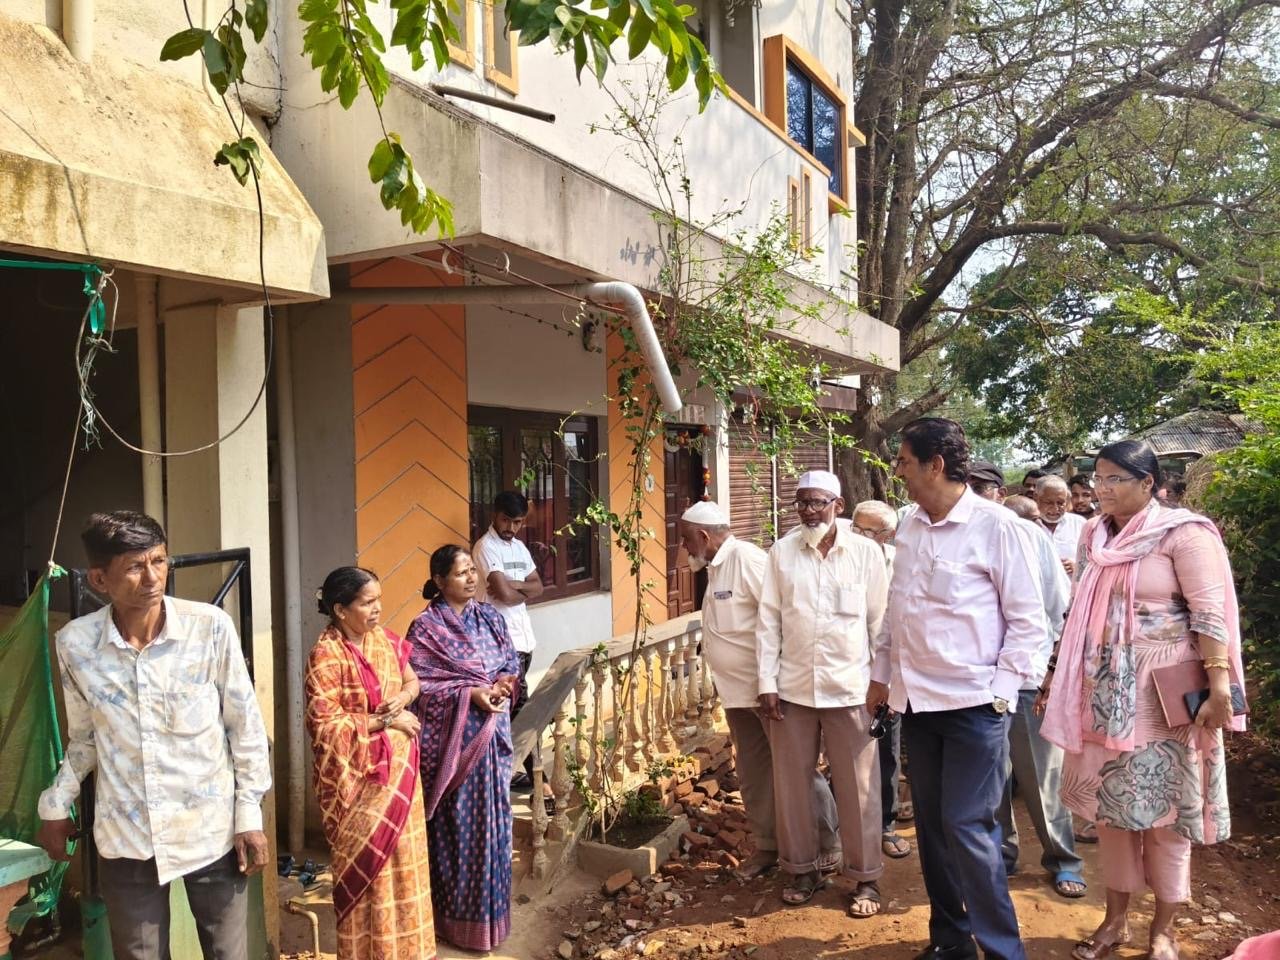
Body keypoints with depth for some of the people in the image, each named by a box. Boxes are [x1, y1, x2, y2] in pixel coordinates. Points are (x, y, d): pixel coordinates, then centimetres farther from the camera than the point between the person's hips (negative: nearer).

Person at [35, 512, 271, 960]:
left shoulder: (210, 627, -13)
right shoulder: (75, 642, -6)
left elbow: (245, 725, -5)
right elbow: (84, 736, 12)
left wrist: (250, 815, -4)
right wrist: (55, 805, 10)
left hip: (211, 829, -1)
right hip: (125, 837, 2)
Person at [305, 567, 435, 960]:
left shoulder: (383, 638, 2)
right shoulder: (326, 655, -18)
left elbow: (411, 679, 12)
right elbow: (325, 725, -21)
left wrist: (403, 698, -10)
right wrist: (385, 721, -19)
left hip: (398, 769, 7)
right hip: (358, 776, -7)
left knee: (403, 856, 16)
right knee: (369, 862, 5)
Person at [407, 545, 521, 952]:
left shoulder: (490, 617, 7)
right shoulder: (425, 628, -9)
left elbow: (512, 663, 12)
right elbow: (418, 685, -14)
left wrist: (504, 685, -9)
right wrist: (470, 694, -20)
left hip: (493, 734, 5)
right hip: (452, 738, -5)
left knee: (492, 819, 13)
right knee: (458, 825, 2)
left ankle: (491, 909, 28)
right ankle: (459, 917, 17)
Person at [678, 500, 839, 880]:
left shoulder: (746, 558, -19)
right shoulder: (715, 567, 11)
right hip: (738, 692, 9)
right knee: (753, 774, 16)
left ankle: (829, 842, 20)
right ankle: (767, 845, 30)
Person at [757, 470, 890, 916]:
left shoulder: (866, 552, -2)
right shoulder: (781, 552, 1)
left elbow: (880, 621, 2)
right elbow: (768, 620, 2)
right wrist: (767, 682, -1)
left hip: (850, 687, -1)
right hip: (793, 687, 2)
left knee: (858, 788, 5)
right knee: (792, 783, 10)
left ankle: (865, 877, 22)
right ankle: (802, 868, 28)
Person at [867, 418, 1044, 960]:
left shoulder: (995, 526, -10)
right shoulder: (909, 528, 8)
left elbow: (1027, 619, -8)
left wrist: (1000, 691, -12)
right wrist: (881, 674, 16)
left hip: (973, 702, -6)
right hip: (917, 701, 6)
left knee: (967, 828, -4)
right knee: (931, 825, 13)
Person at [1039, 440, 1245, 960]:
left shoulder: (1183, 533, -9)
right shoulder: (1095, 535, 9)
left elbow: (1211, 613, -14)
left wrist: (1219, 687, -21)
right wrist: (1059, 672, 15)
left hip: (1161, 695, -5)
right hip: (1104, 691, 6)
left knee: (1162, 807, 6)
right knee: (1109, 804, 12)